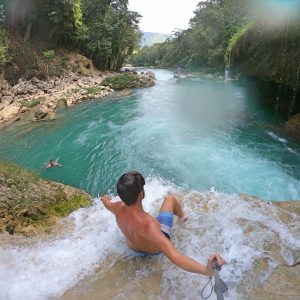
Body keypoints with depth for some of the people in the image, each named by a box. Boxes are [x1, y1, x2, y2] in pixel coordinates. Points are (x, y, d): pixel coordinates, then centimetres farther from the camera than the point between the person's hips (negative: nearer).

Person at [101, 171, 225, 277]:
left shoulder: (119, 208, -31)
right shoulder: (148, 225, -49)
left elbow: (107, 203, -5)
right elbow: (174, 257, -55)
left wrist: (105, 198, 19)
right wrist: (207, 270, -69)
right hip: (156, 250, -3)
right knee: (170, 198, 9)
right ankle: (182, 217, 43)